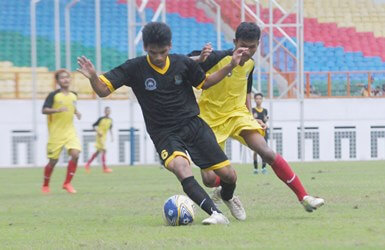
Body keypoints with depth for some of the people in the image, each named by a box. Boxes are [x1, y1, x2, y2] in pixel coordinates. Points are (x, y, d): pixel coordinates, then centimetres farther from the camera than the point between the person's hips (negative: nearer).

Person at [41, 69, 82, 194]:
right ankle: (45, 185, 26)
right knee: (53, 161, 3)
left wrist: (77, 112, 6)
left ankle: (67, 183, -5)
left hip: (70, 131, 4)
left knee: (75, 154, -18)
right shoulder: (54, 95, -9)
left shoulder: (73, 95, 7)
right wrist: (58, 110, -32)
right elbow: (44, 110, -16)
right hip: (56, 132, -4)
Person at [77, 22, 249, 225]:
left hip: (193, 125, 3)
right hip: (165, 134, -3)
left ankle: (227, 196, 38)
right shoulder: (135, 68, -10)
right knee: (180, 166, -35)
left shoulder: (183, 63, -2)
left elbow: (204, 83, 16)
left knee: (228, 175, 0)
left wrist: (231, 65, 5)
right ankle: (215, 213, -40)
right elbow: (103, 90, -11)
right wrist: (92, 77, -33)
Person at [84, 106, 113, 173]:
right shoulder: (101, 119, -11)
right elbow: (94, 125, -8)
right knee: (103, 150, -14)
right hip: (100, 136, -8)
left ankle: (88, 164, 22)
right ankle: (105, 168, -15)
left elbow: (110, 128, 21)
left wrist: (112, 136, 14)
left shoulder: (110, 120, 7)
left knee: (98, 151, 12)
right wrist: (98, 132, -20)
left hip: (104, 137, 8)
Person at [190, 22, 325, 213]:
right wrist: (200, 59, -43)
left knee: (267, 153, -19)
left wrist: (251, 117, 14)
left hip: (237, 114, 4)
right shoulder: (218, 58, -18)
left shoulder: (249, 64, 3)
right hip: (210, 120, -4)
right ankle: (223, 190, 27)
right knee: (209, 179, -12)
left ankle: (304, 197, -14)